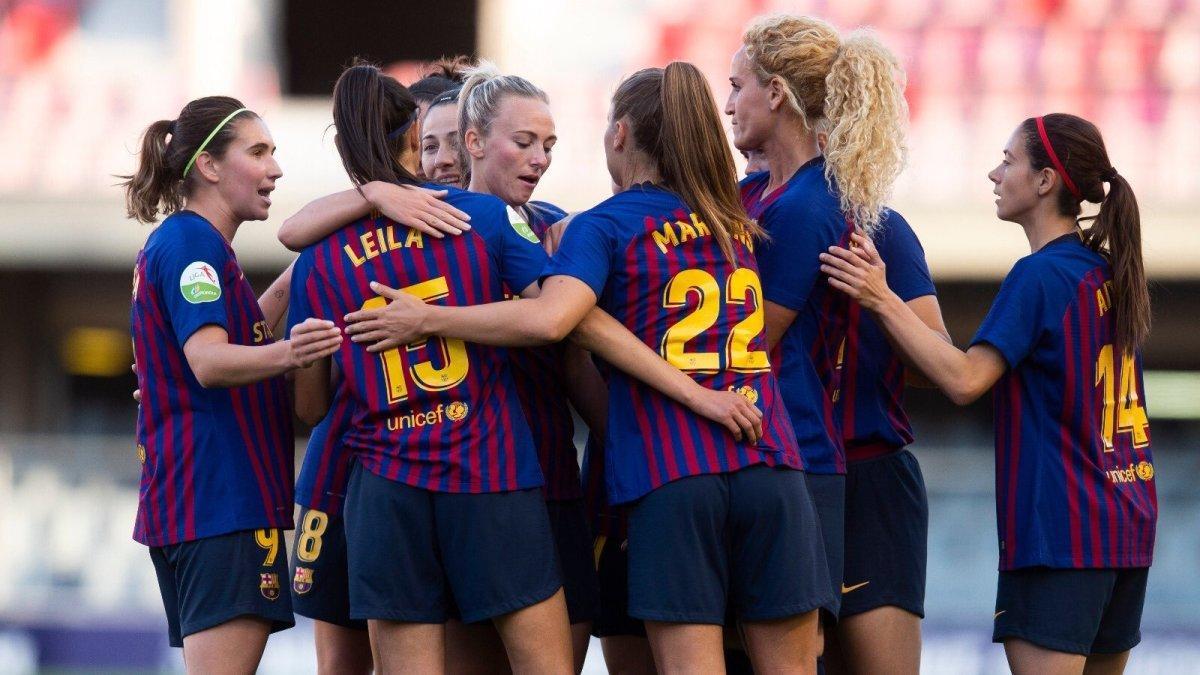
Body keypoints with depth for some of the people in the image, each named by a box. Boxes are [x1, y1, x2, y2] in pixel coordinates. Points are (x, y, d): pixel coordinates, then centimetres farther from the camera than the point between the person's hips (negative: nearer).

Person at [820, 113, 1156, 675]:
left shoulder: (1039, 275, -13)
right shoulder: (1107, 273, 13)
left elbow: (964, 380, -22)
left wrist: (883, 301, -21)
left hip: (1059, 530, -9)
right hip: (1126, 525, 9)